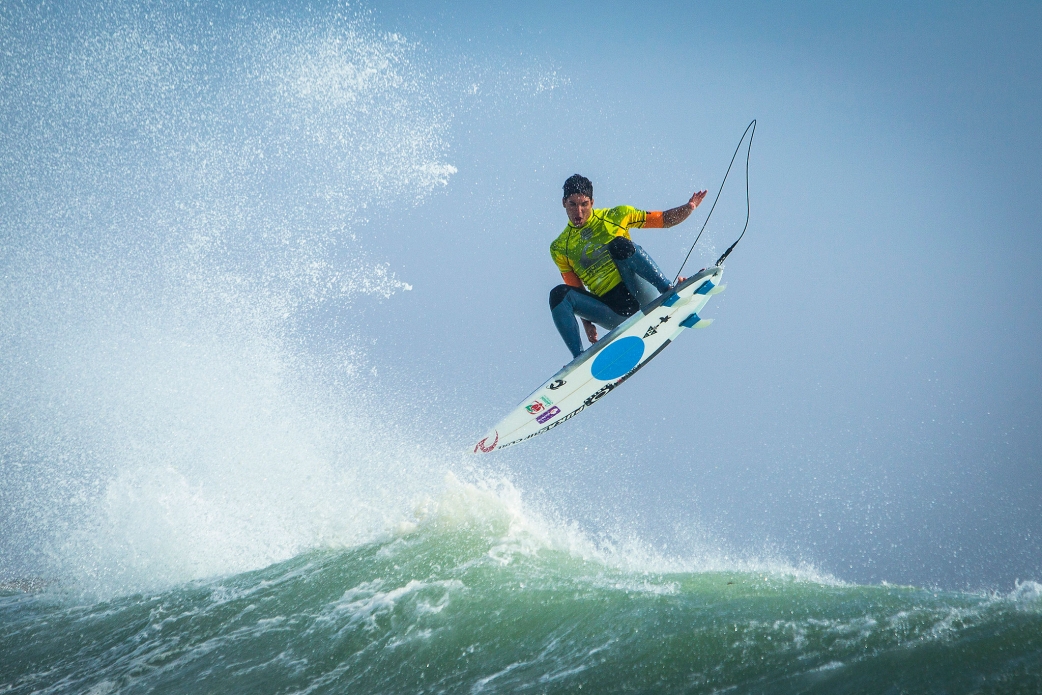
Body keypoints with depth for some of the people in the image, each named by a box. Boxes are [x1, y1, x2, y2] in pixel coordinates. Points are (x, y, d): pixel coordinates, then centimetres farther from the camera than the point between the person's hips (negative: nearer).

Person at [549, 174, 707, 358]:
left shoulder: (615, 216, 8)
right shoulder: (559, 249, 12)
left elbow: (665, 220, 11)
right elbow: (576, 290, 13)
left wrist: (688, 208, -7)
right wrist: (587, 321, -2)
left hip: (644, 299, -2)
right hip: (615, 312, 2)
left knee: (619, 245, -27)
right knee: (559, 294, -21)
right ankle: (579, 356, -26)